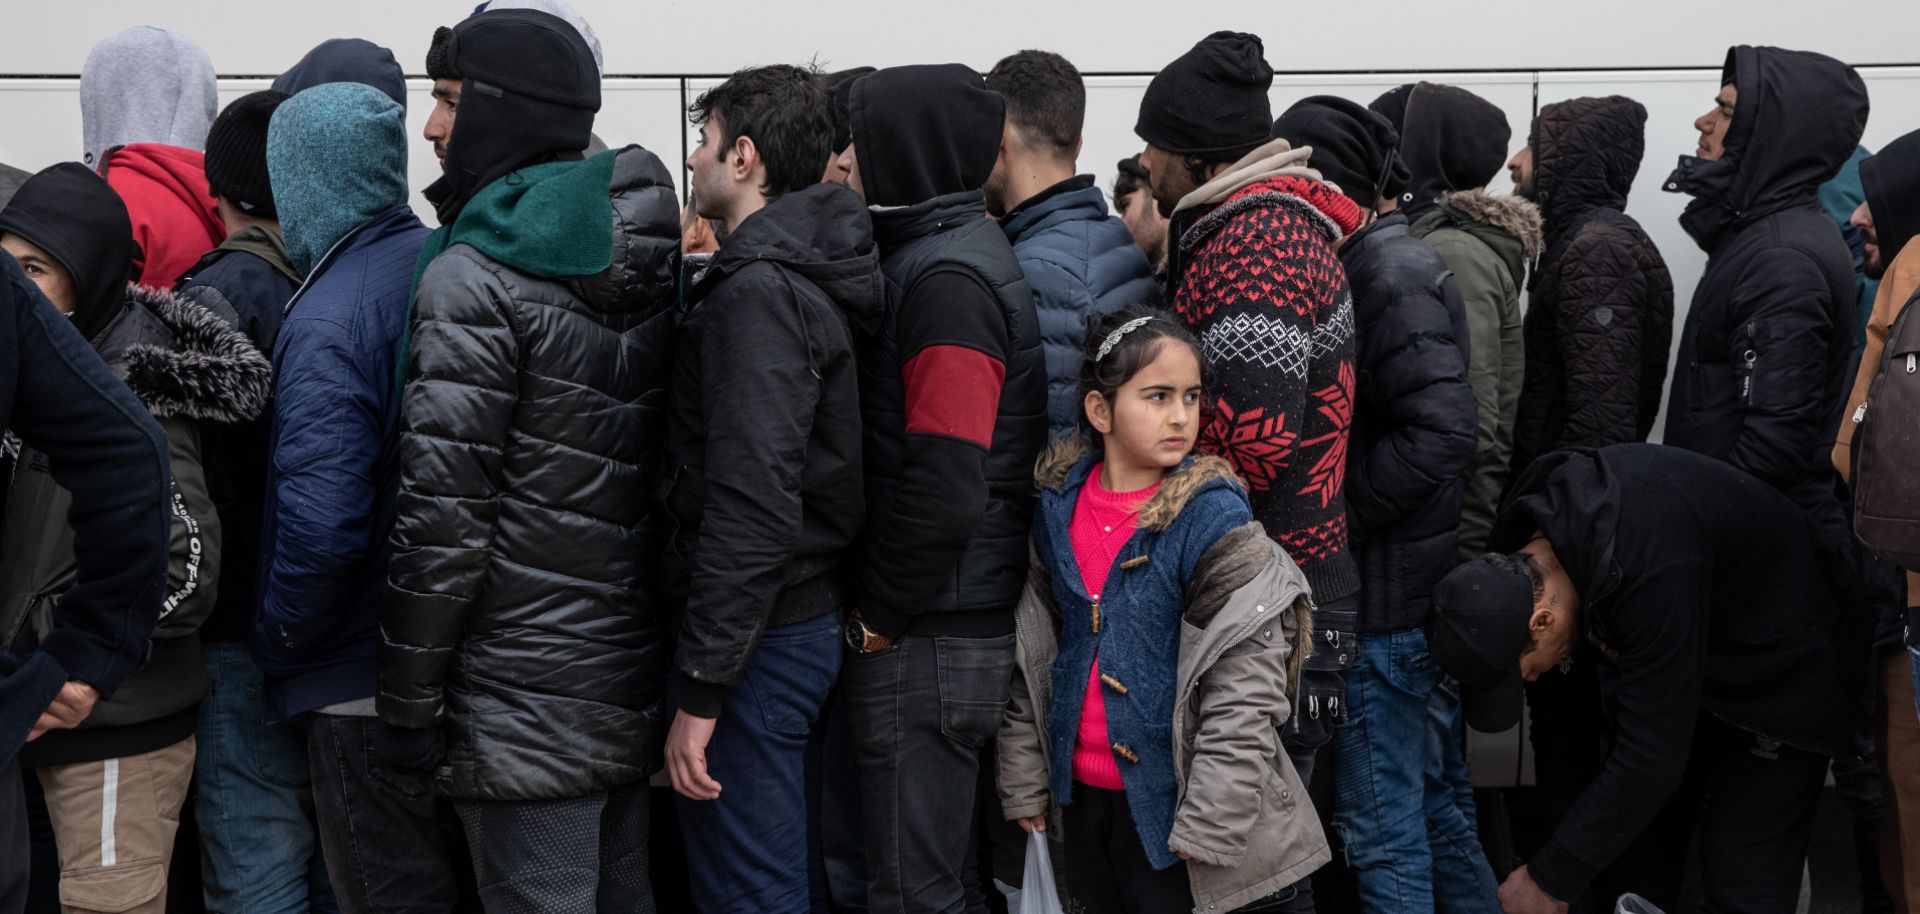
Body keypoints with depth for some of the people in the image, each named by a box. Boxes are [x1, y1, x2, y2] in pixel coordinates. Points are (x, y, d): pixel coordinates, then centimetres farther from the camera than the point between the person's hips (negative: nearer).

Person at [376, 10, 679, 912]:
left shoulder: (474, 279, -15)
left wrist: (406, 700, -10)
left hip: (525, 707, -8)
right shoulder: (650, 270, 9)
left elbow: (444, 515, -18)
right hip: (636, 687, 8)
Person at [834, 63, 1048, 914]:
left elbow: (945, 485, -25)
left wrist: (875, 617, -14)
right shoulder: (957, 253, 13)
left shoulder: (945, 277, -17)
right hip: (975, 620, 10)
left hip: (927, 643, -10)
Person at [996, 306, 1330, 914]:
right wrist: (1024, 782, 10)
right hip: (1084, 797, 5)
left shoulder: (1216, 521, -13)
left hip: (1175, 804, -5)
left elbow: (1245, 697, -16)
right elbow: (1031, 659, 11)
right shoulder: (1057, 511, 2)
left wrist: (1207, 828, -18)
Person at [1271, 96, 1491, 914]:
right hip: (1432, 590, 10)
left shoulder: (1388, 272, -15)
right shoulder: (1391, 259, 14)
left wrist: (1336, 518, -18)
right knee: (1439, 799, 19)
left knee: (1381, 823, -2)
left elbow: (1442, 431, -26)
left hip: (1386, 598, -10)